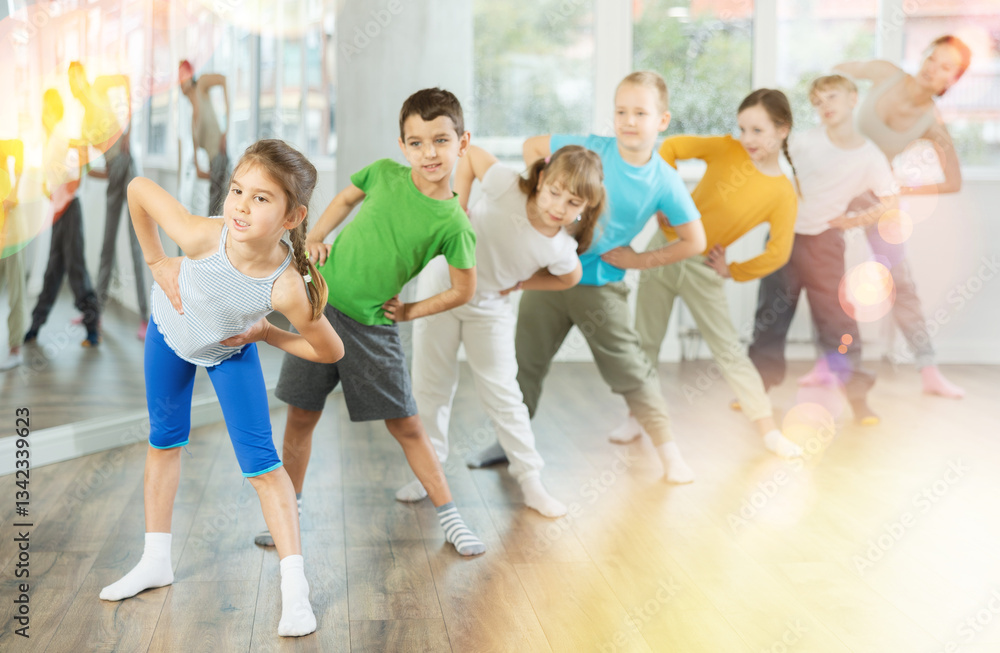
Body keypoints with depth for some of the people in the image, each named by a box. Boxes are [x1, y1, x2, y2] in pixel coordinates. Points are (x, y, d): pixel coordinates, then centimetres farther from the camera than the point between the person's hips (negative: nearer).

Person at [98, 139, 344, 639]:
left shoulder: (287, 287, -41)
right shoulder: (203, 237, -40)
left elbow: (331, 351, -26)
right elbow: (138, 188, -22)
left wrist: (263, 332, -18)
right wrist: (157, 264, -18)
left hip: (230, 353, -2)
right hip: (171, 332, 2)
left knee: (260, 461, -9)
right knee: (163, 441, 14)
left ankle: (294, 584, -3)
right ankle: (156, 560, 31)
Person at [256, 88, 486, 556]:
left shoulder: (452, 224, -14)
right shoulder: (385, 173, -5)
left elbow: (463, 290, -3)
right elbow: (347, 198, 17)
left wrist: (411, 311, -1)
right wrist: (314, 238, 6)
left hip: (373, 326, -3)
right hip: (321, 305, 3)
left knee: (405, 425, 2)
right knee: (301, 416, 10)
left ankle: (449, 519, 15)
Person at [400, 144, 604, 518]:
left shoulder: (561, 251, -22)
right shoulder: (508, 187, -29)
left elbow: (570, 278, 2)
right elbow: (471, 153, -13)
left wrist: (519, 284, -6)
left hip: (490, 307, 0)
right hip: (442, 286, 0)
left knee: (502, 393, 1)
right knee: (431, 386, 8)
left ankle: (531, 481, 12)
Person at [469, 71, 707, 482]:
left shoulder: (664, 183, -11)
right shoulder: (591, 149, -8)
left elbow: (694, 241, -3)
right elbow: (532, 146, 6)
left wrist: (639, 259, -8)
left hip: (601, 285, -2)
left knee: (629, 369, -2)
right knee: (526, 362, 13)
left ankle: (670, 454, 10)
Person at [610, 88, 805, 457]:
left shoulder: (783, 195, -12)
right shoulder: (727, 150, -8)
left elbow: (778, 254, -12)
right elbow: (671, 147, -1)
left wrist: (732, 272, -5)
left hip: (702, 268, -2)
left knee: (728, 350, 0)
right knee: (646, 341, 9)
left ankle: (768, 429, 9)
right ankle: (637, 417, 23)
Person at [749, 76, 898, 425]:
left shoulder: (870, 157, -9)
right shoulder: (805, 141, -4)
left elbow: (889, 199, 1)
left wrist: (858, 219, -14)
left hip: (823, 242, -2)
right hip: (784, 235, 3)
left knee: (837, 317, -2)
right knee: (770, 315, 10)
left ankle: (858, 395, 7)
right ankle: (759, 385, 23)